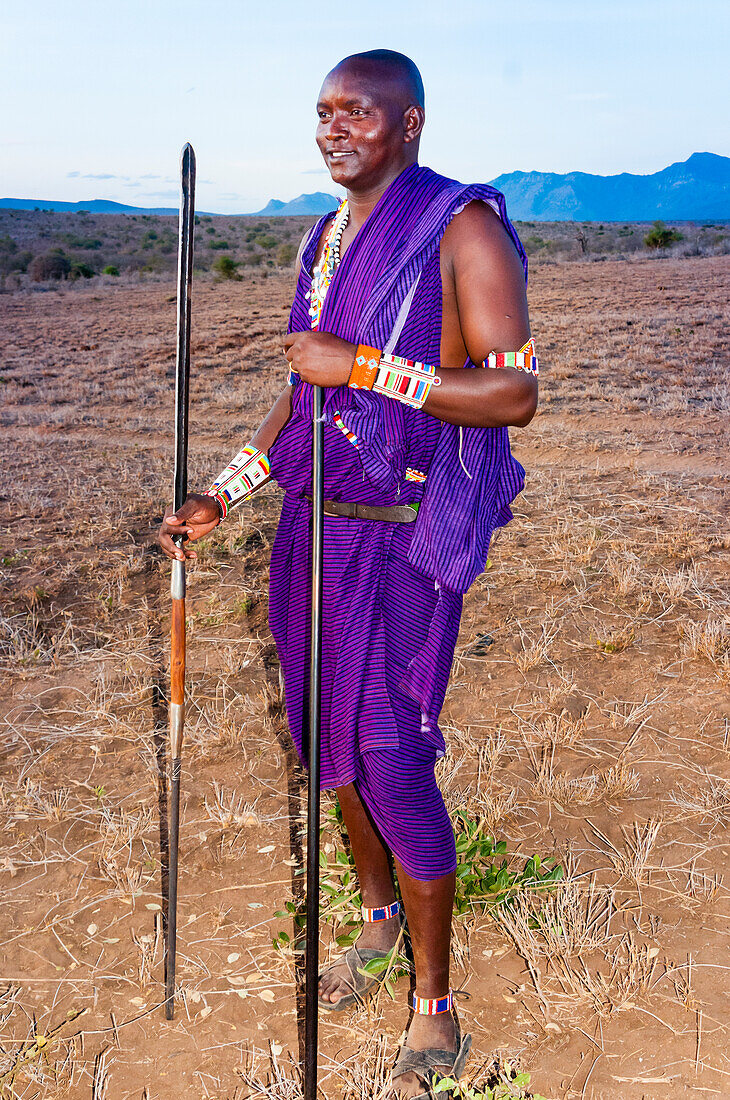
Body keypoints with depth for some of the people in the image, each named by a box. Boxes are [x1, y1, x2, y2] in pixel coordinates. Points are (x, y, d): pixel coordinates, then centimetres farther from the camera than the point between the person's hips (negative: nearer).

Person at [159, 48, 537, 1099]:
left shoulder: (463, 228, -10)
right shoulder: (326, 240, 13)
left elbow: (515, 393, -19)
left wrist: (364, 365, -22)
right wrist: (221, 498, 16)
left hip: (401, 539, -7)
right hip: (315, 522, 8)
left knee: (390, 757, -6)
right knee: (324, 734, 16)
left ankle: (435, 1012, 14)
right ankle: (378, 914, 41)